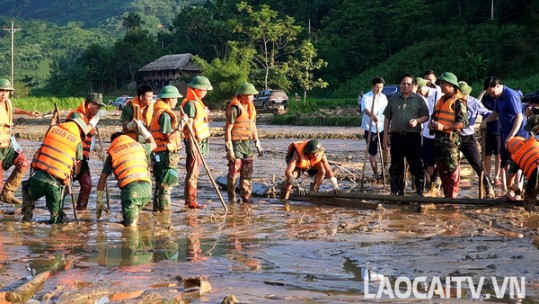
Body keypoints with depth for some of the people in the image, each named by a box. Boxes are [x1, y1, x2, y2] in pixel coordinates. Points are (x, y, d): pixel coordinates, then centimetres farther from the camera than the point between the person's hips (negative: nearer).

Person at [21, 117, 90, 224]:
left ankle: (28, 211, 13)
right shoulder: (78, 142, 6)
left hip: (38, 177, 1)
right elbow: (77, 170, 12)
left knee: (27, 189, 34)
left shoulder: (52, 129, 12)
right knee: (56, 213, 22)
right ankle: (56, 217, -7)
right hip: (56, 184, -1)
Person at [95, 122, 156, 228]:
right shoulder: (138, 145, 21)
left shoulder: (112, 153, 15)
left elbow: (102, 179, 16)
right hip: (146, 187, 3)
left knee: (130, 224, -8)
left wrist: (99, 202, 23)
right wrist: (141, 127, 56)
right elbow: (153, 144, 45)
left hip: (129, 187, -3)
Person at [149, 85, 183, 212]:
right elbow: (169, 137, -20)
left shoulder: (157, 112, 16)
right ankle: (164, 208, -1)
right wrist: (180, 127, -19)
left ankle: (158, 207, 26)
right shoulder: (165, 114, -16)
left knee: (161, 184, 18)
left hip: (159, 154, 10)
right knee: (166, 184, -4)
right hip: (166, 154, -10)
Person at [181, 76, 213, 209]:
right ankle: (191, 200, -5)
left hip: (200, 142, 10)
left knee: (194, 172, 12)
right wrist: (192, 145, -21)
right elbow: (189, 125, -18)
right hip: (194, 142, -10)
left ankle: (189, 199, 17)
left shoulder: (198, 102, 18)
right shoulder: (190, 103, -13)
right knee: (193, 172, -7)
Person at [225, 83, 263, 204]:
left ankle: (246, 196, 16)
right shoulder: (235, 109, -14)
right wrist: (229, 148, -17)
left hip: (248, 143, 8)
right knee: (234, 171, -5)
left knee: (247, 172, 9)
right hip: (236, 143, -8)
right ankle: (231, 198, 3)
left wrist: (258, 144, 18)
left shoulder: (251, 108, 11)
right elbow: (228, 129, -15)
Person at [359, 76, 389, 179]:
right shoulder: (366, 97, -6)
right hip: (370, 128, -3)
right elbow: (366, 109, -25)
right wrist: (373, 116, -45)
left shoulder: (383, 97, 12)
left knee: (386, 148, -15)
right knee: (372, 153, 1)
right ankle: (375, 174, 15)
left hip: (382, 128, 3)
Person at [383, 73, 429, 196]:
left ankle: (420, 190, 9)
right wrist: (386, 134, 7)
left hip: (413, 137, -3)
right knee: (396, 166, 6)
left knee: (416, 165, -1)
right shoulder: (393, 99, 11)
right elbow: (387, 118, 13)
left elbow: (426, 116, 5)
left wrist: (417, 121, -16)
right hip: (396, 136, 3)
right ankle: (396, 191, 14)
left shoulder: (419, 99, 5)